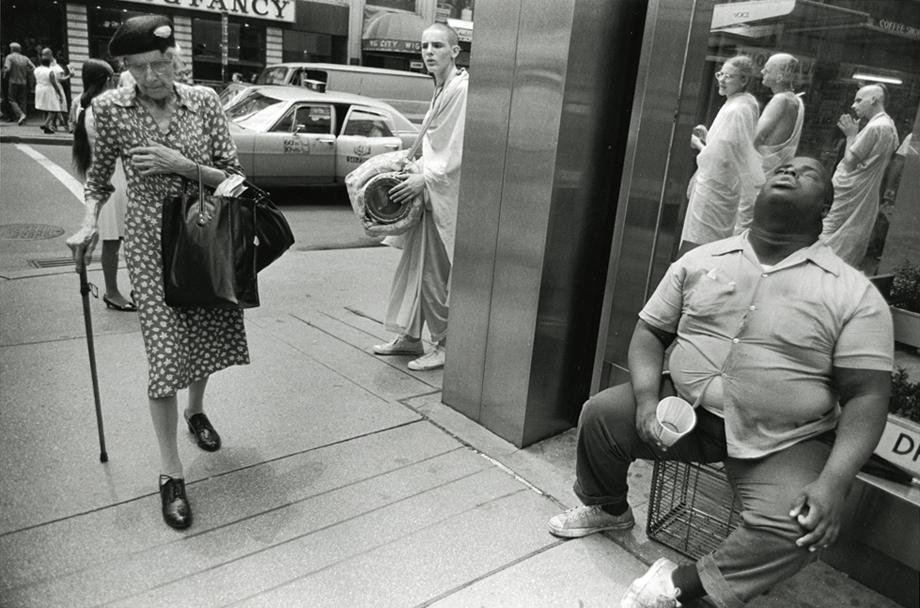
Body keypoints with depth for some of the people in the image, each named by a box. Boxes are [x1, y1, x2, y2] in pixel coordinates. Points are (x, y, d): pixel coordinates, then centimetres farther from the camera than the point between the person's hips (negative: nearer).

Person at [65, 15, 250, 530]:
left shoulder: (204, 101, -5)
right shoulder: (111, 108, -6)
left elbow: (235, 177, -5)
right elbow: (100, 174, 9)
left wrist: (182, 165, -18)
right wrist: (90, 222, -5)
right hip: (151, 246, -2)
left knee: (207, 336, 15)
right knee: (165, 353, -6)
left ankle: (195, 410, 47)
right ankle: (172, 474, 7)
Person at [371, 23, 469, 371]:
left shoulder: (463, 89, -15)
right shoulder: (441, 90, 15)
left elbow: (460, 151, -20)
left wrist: (425, 179, -18)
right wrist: (415, 170, 11)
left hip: (444, 195, -9)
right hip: (428, 191, 9)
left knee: (433, 274, -2)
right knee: (413, 267, 14)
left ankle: (446, 345, 14)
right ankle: (409, 336, 27)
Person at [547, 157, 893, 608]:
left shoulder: (855, 295, -5)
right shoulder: (701, 261, 4)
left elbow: (866, 397, -8)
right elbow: (650, 332, 6)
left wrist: (833, 482, -22)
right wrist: (647, 398, -13)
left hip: (783, 443, -2)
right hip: (686, 410, 3)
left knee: (796, 528, -28)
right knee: (601, 413, -12)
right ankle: (607, 508, 19)